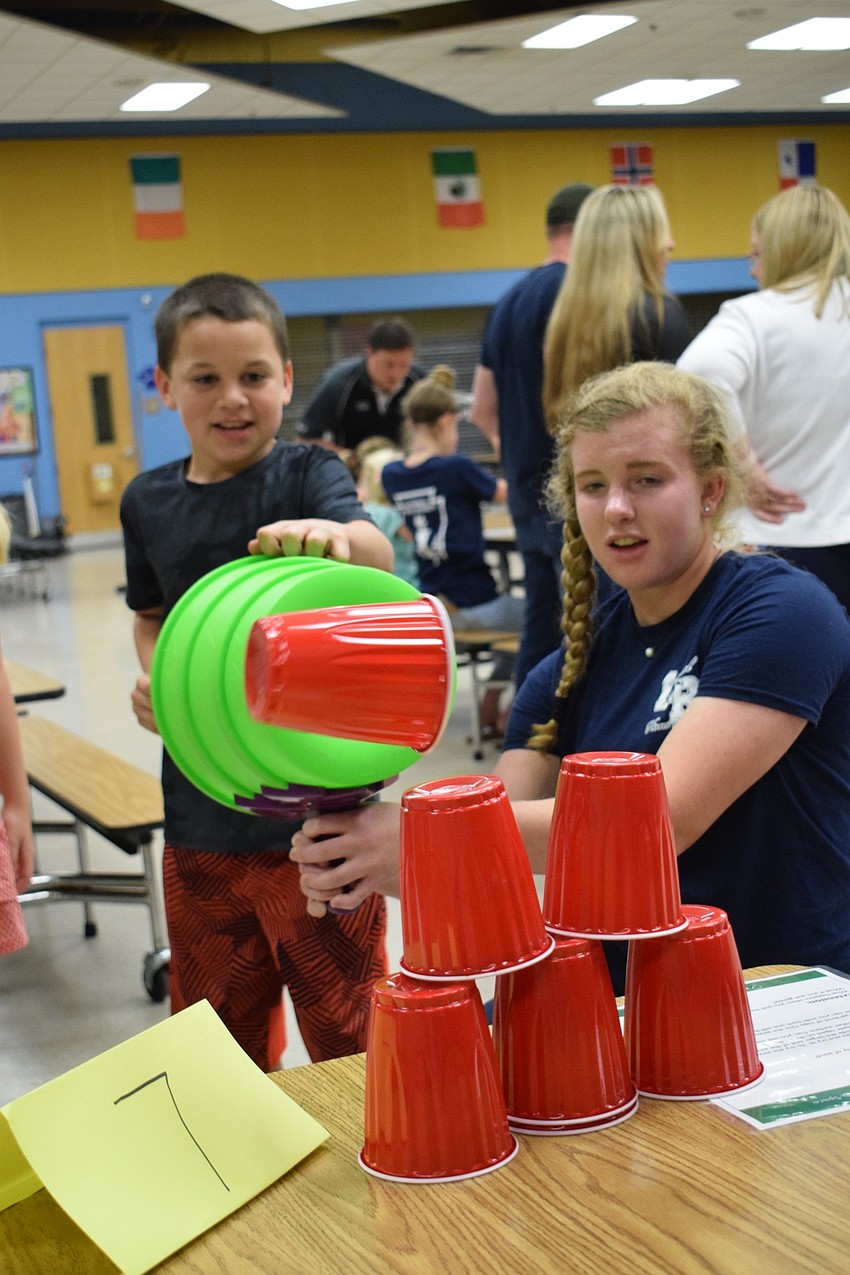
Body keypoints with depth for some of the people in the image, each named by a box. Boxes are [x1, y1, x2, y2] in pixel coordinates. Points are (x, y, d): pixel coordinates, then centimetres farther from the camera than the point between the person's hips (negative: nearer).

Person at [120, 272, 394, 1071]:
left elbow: (378, 556, -29)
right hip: (199, 817, 5)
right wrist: (152, 674, 0)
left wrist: (332, 539, -52)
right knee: (216, 1027, 19)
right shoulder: (148, 502, 5)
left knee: (349, 1032, 6)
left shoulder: (306, 475, -7)